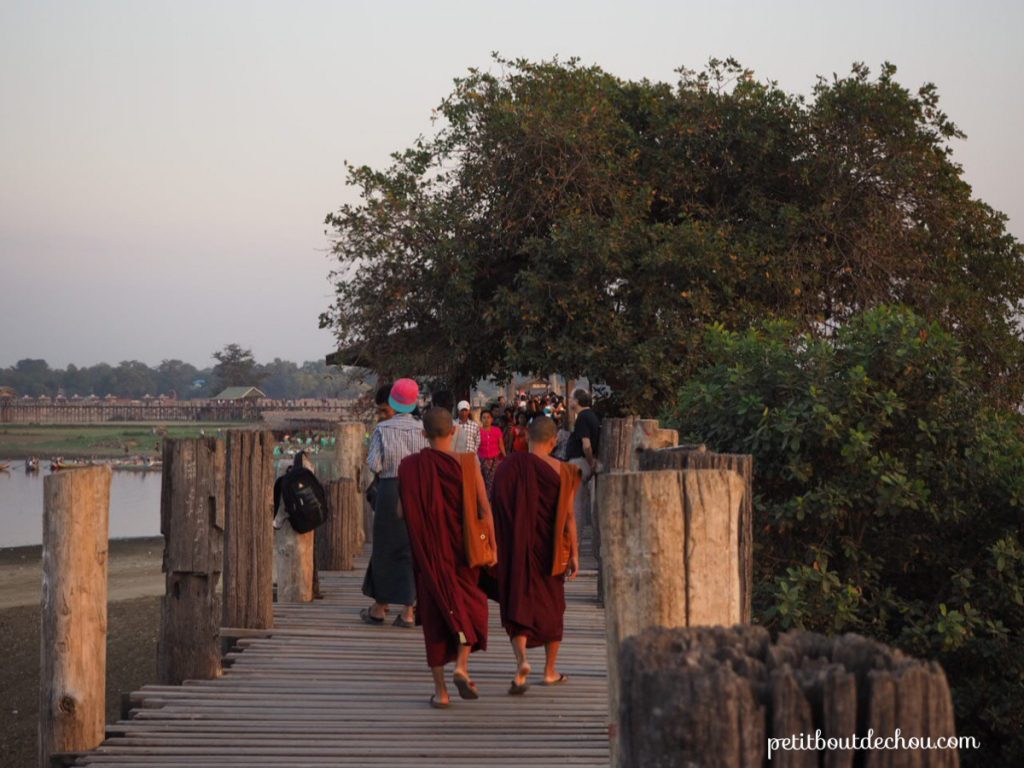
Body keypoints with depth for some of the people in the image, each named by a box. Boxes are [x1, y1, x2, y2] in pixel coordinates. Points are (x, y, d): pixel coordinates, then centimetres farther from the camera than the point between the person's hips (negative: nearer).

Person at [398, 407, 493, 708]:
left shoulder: (409, 466, -4)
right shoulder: (466, 463, -8)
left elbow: (402, 512, 1)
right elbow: (484, 507, -12)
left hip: (427, 550, 1)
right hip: (461, 547, -1)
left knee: (434, 614, 7)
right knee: (470, 603, 17)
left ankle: (440, 689, 5)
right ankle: (462, 666, -4)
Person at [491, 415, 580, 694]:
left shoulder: (507, 467, -5)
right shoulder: (561, 471, -8)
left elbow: (498, 512, 0)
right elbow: (568, 516, -8)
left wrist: (500, 550, 10)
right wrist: (574, 553, -2)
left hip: (515, 551, 0)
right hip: (550, 550, 0)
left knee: (517, 605, 2)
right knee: (551, 606, 16)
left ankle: (521, 660, -24)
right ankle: (550, 671, 24)